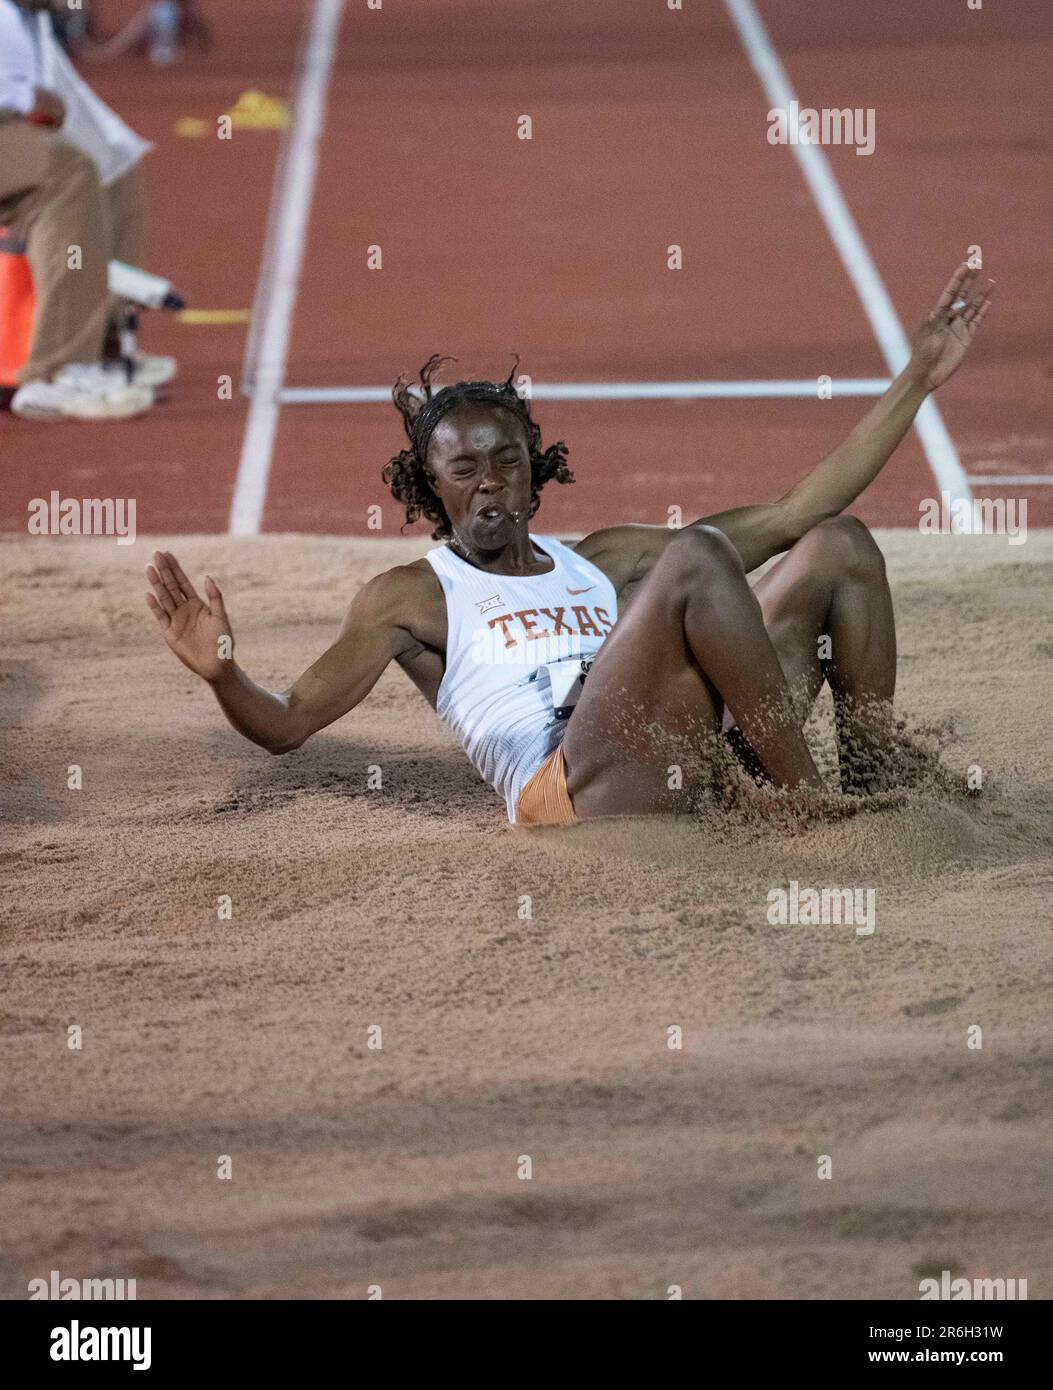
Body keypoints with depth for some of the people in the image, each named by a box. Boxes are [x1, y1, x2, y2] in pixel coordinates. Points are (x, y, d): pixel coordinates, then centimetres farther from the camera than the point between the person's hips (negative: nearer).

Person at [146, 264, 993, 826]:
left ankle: (875, 801, -5)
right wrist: (222, 676, -15)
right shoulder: (413, 598, 18)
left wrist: (920, 377, 26)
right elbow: (289, 725, 8)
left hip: (700, 783, 6)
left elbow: (797, 511, 29)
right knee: (695, 557, -23)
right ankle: (812, 810, -22)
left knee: (837, 545, 4)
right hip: (581, 797, -6)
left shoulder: (607, 563, 30)